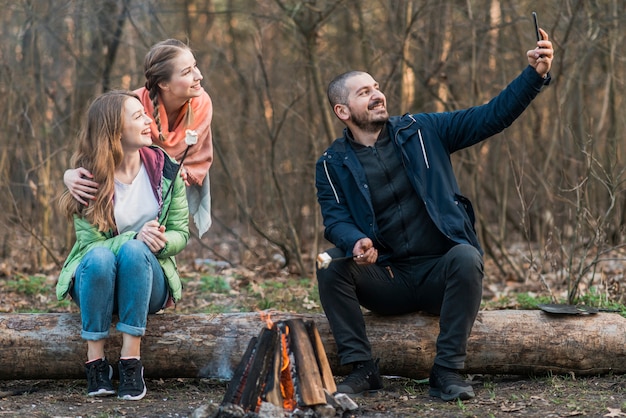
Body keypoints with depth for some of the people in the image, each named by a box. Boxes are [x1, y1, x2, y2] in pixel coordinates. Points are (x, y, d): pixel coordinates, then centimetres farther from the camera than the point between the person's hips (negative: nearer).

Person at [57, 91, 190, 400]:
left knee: (134, 252, -33)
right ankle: (95, 361, -27)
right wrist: (135, 237, -32)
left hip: (148, 282, 1)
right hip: (96, 280, -1)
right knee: (100, 257, -36)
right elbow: (90, 243, -15)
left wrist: (163, 242, -24)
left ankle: (131, 361, -32)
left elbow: (181, 233, 0)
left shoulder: (165, 169, -2)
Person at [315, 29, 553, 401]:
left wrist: (536, 75, -12)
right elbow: (335, 219, -7)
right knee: (330, 263, -26)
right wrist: (356, 242, -31)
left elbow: (492, 116, 1)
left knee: (467, 257, -33)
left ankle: (448, 372, -24)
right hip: (385, 280, 0)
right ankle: (362, 369, -17)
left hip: (438, 273, 0)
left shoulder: (421, 131, 6)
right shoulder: (333, 165, 6)